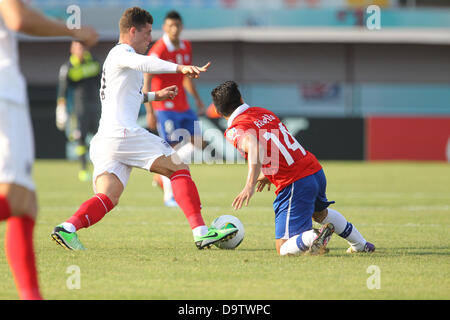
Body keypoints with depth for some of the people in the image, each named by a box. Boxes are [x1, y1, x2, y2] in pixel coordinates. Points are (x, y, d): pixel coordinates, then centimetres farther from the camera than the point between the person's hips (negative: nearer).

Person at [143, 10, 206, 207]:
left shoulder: (186, 47, 9)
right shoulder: (158, 50, -15)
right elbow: (146, 82, -17)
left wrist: (198, 100, 19)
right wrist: (150, 112, -22)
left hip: (183, 106, 8)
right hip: (164, 107, -8)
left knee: (198, 142, 4)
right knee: (172, 147, -10)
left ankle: (162, 175, 16)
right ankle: (169, 196, -2)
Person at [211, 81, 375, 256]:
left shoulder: (235, 130, -10)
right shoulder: (264, 112, 14)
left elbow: (255, 147, -31)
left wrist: (250, 185, -40)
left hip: (295, 185, -8)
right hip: (316, 170, 8)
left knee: (284, 249, -5)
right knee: (320, 213, 40)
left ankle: (314, 237, -30)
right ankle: (360, 244, 46)